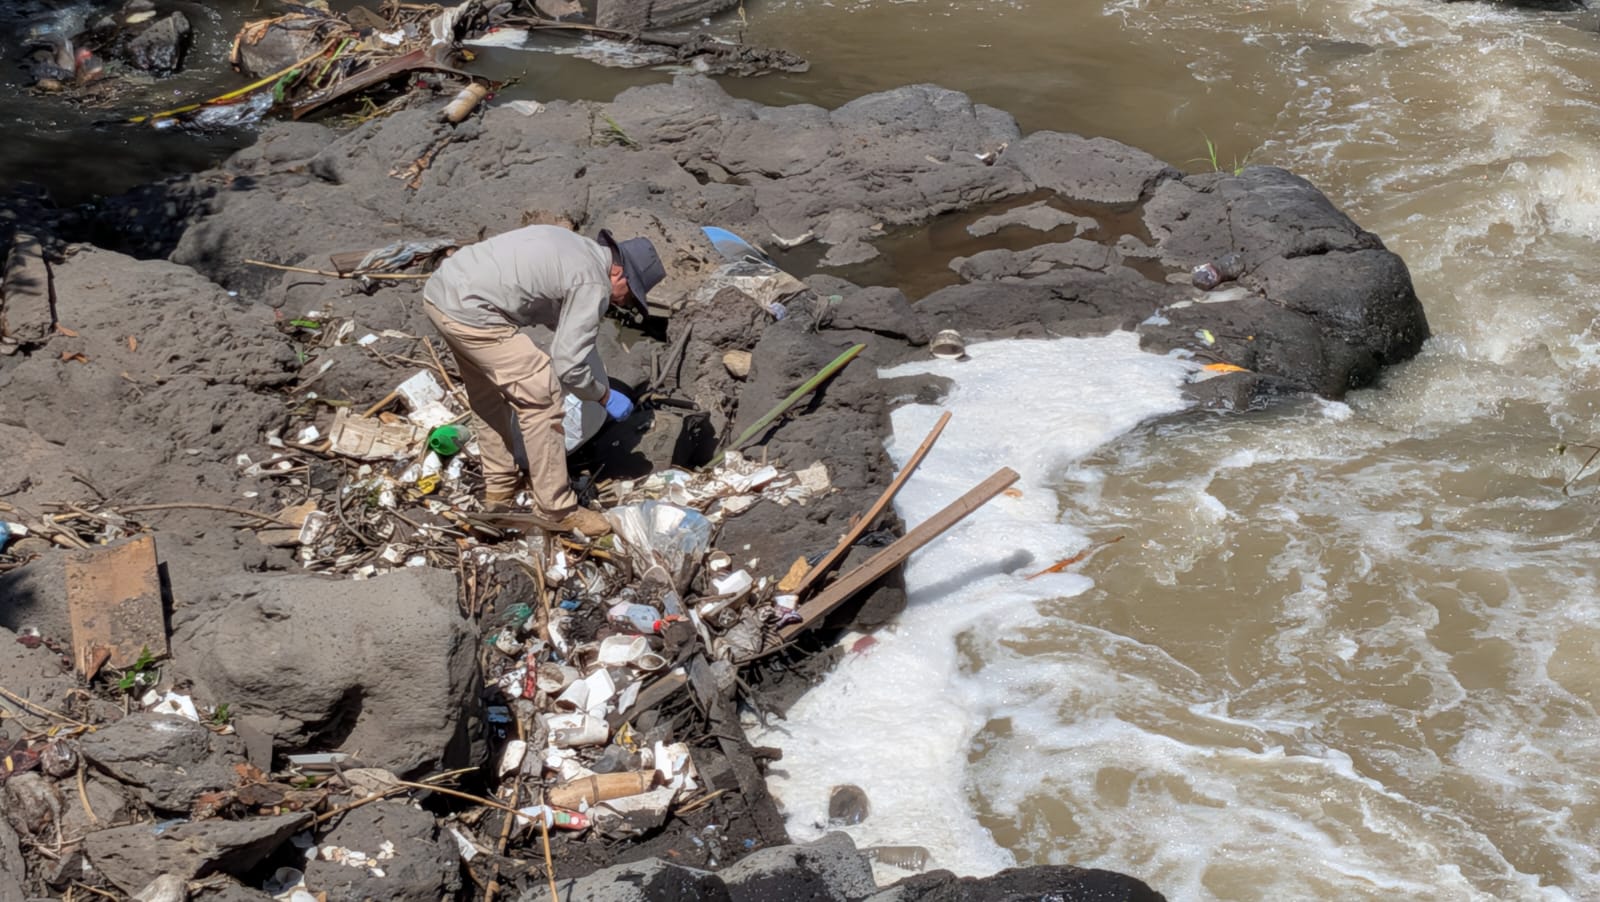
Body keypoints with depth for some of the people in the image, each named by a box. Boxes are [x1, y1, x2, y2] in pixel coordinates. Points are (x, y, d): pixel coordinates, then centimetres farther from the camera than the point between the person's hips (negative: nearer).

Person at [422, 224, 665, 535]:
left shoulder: (575, 248, 21)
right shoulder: (593, 284, -8)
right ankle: (556, 509, 7)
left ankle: (499, 485, 40)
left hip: (439, 291, 10)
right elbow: (567, 364, -9)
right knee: (540, 398, -2)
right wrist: (605, 396, 8)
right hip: (470, 312, -10)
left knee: (490, 394, 27)